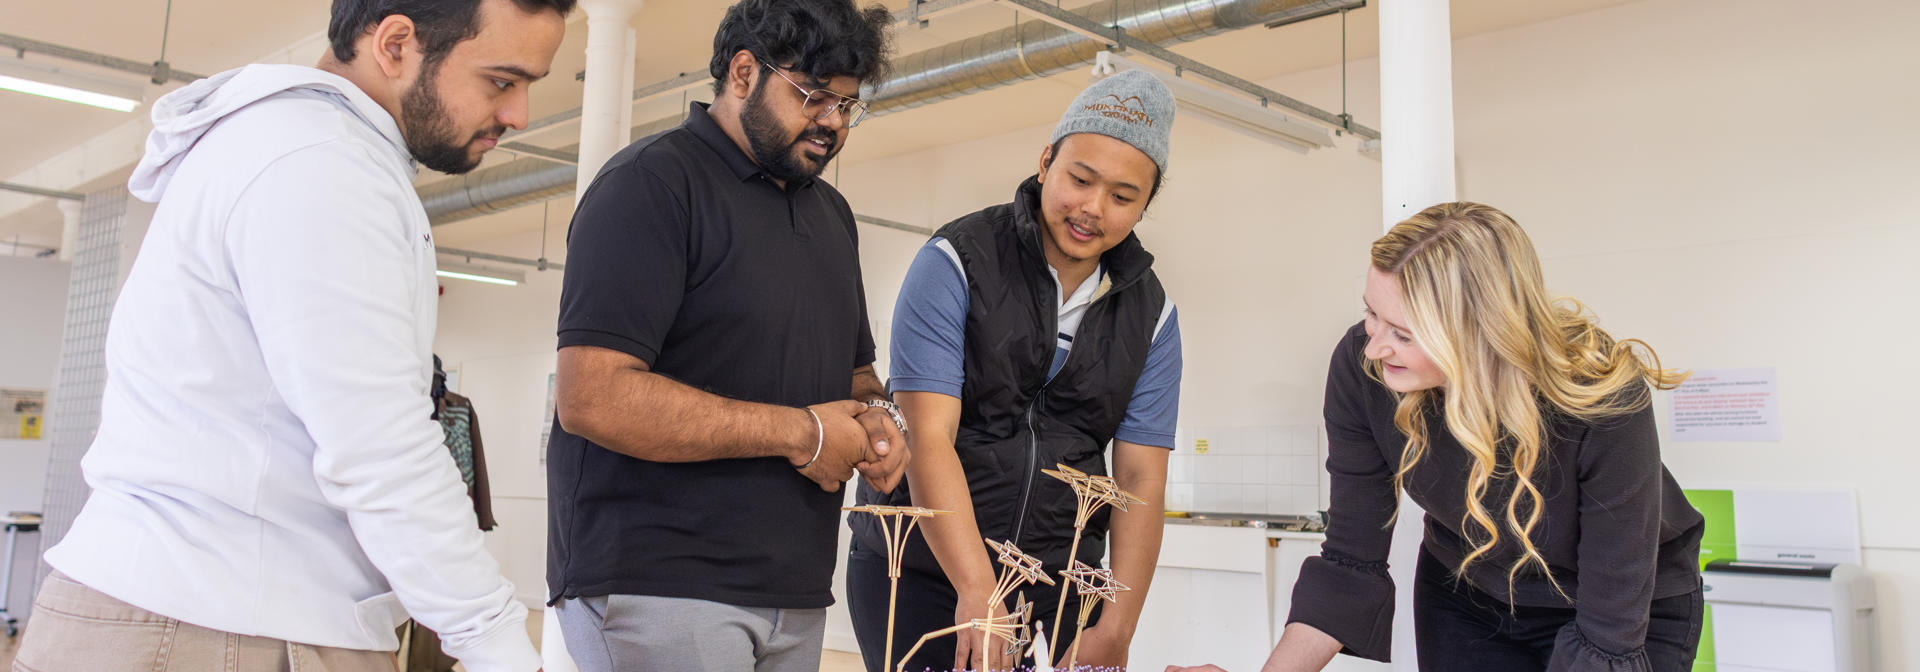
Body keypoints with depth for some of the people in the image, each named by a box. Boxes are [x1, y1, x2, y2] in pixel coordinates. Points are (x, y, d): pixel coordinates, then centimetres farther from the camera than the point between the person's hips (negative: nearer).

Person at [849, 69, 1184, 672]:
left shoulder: (1150, 312, 2)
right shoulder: (957, 261, -10)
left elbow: (1141, 479, -2)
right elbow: (929, 439, -19)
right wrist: (978, 593, -28)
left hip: (1057, 579, 3)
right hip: (920, 570, -3)